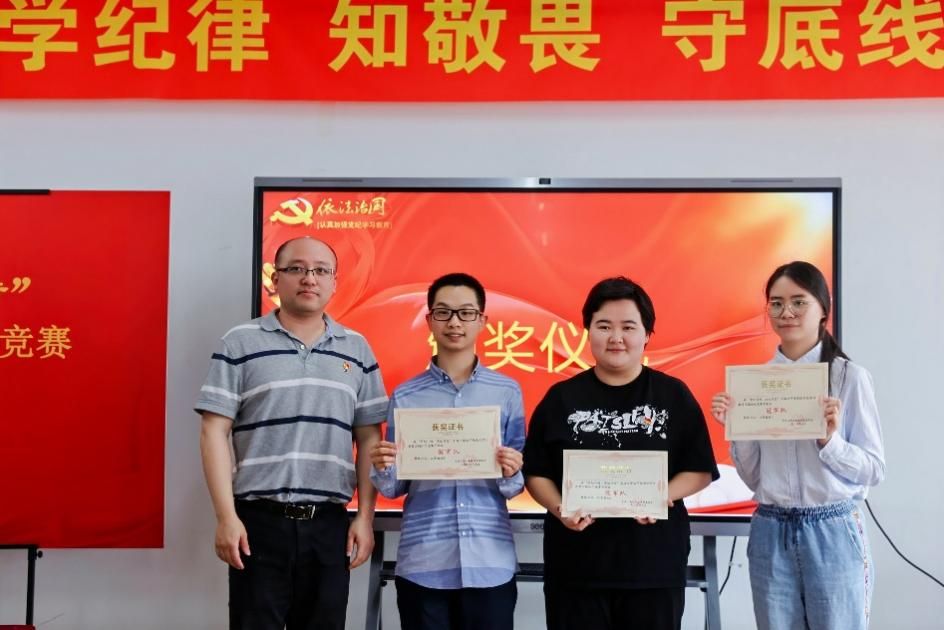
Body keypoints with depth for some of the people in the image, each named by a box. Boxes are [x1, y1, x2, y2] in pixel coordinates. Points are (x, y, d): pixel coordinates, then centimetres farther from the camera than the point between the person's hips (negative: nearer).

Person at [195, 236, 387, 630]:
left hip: (330, 524, 3)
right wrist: (226, 517, -10)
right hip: (260, 521, -3)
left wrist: (365, 517, 3)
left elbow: (369, 439, 10)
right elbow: (214, 433, -3)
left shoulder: (356, 349, 9)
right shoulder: (240, 343, 0)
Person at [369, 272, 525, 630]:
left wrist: (511, 474, -13)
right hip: (422, 565, 0)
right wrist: (382, 469, -13)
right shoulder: (405, 396, 5)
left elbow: (515, 485, 8)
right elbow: (394, 487, 7)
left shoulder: (507, 392, 5)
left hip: (491, 564, 0)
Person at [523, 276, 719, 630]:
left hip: (655, 564, 0)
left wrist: (663, 495, -15)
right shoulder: (562, 398, 3)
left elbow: (700, 471, 3)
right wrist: (559, 508, -14)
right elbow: (536, 473, 5)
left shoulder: (673, 395, 3)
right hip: (576, 566, 0)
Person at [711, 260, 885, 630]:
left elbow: (874, 469, -3)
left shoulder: (849, 376, -4)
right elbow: (753, 476, 8)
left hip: (832, 532, -3)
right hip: (770, 533, 3)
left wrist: (829, 439, -19)